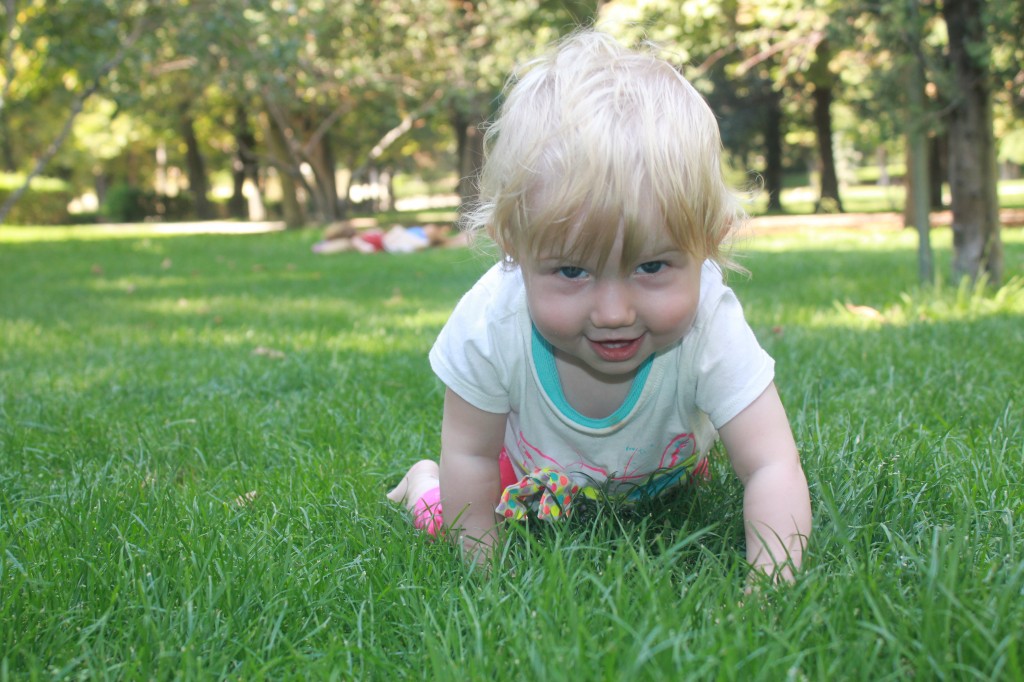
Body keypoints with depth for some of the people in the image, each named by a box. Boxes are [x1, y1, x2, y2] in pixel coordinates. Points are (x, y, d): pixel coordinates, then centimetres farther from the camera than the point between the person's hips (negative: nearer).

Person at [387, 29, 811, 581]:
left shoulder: (710, 328, -42)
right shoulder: (489, 326, -40)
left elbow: (772, 471, -40)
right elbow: (472, 453, -24)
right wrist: (485, 568, -18)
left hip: (662, 471, 1)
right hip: (534, 464, 0)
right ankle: (423, 480, 34)